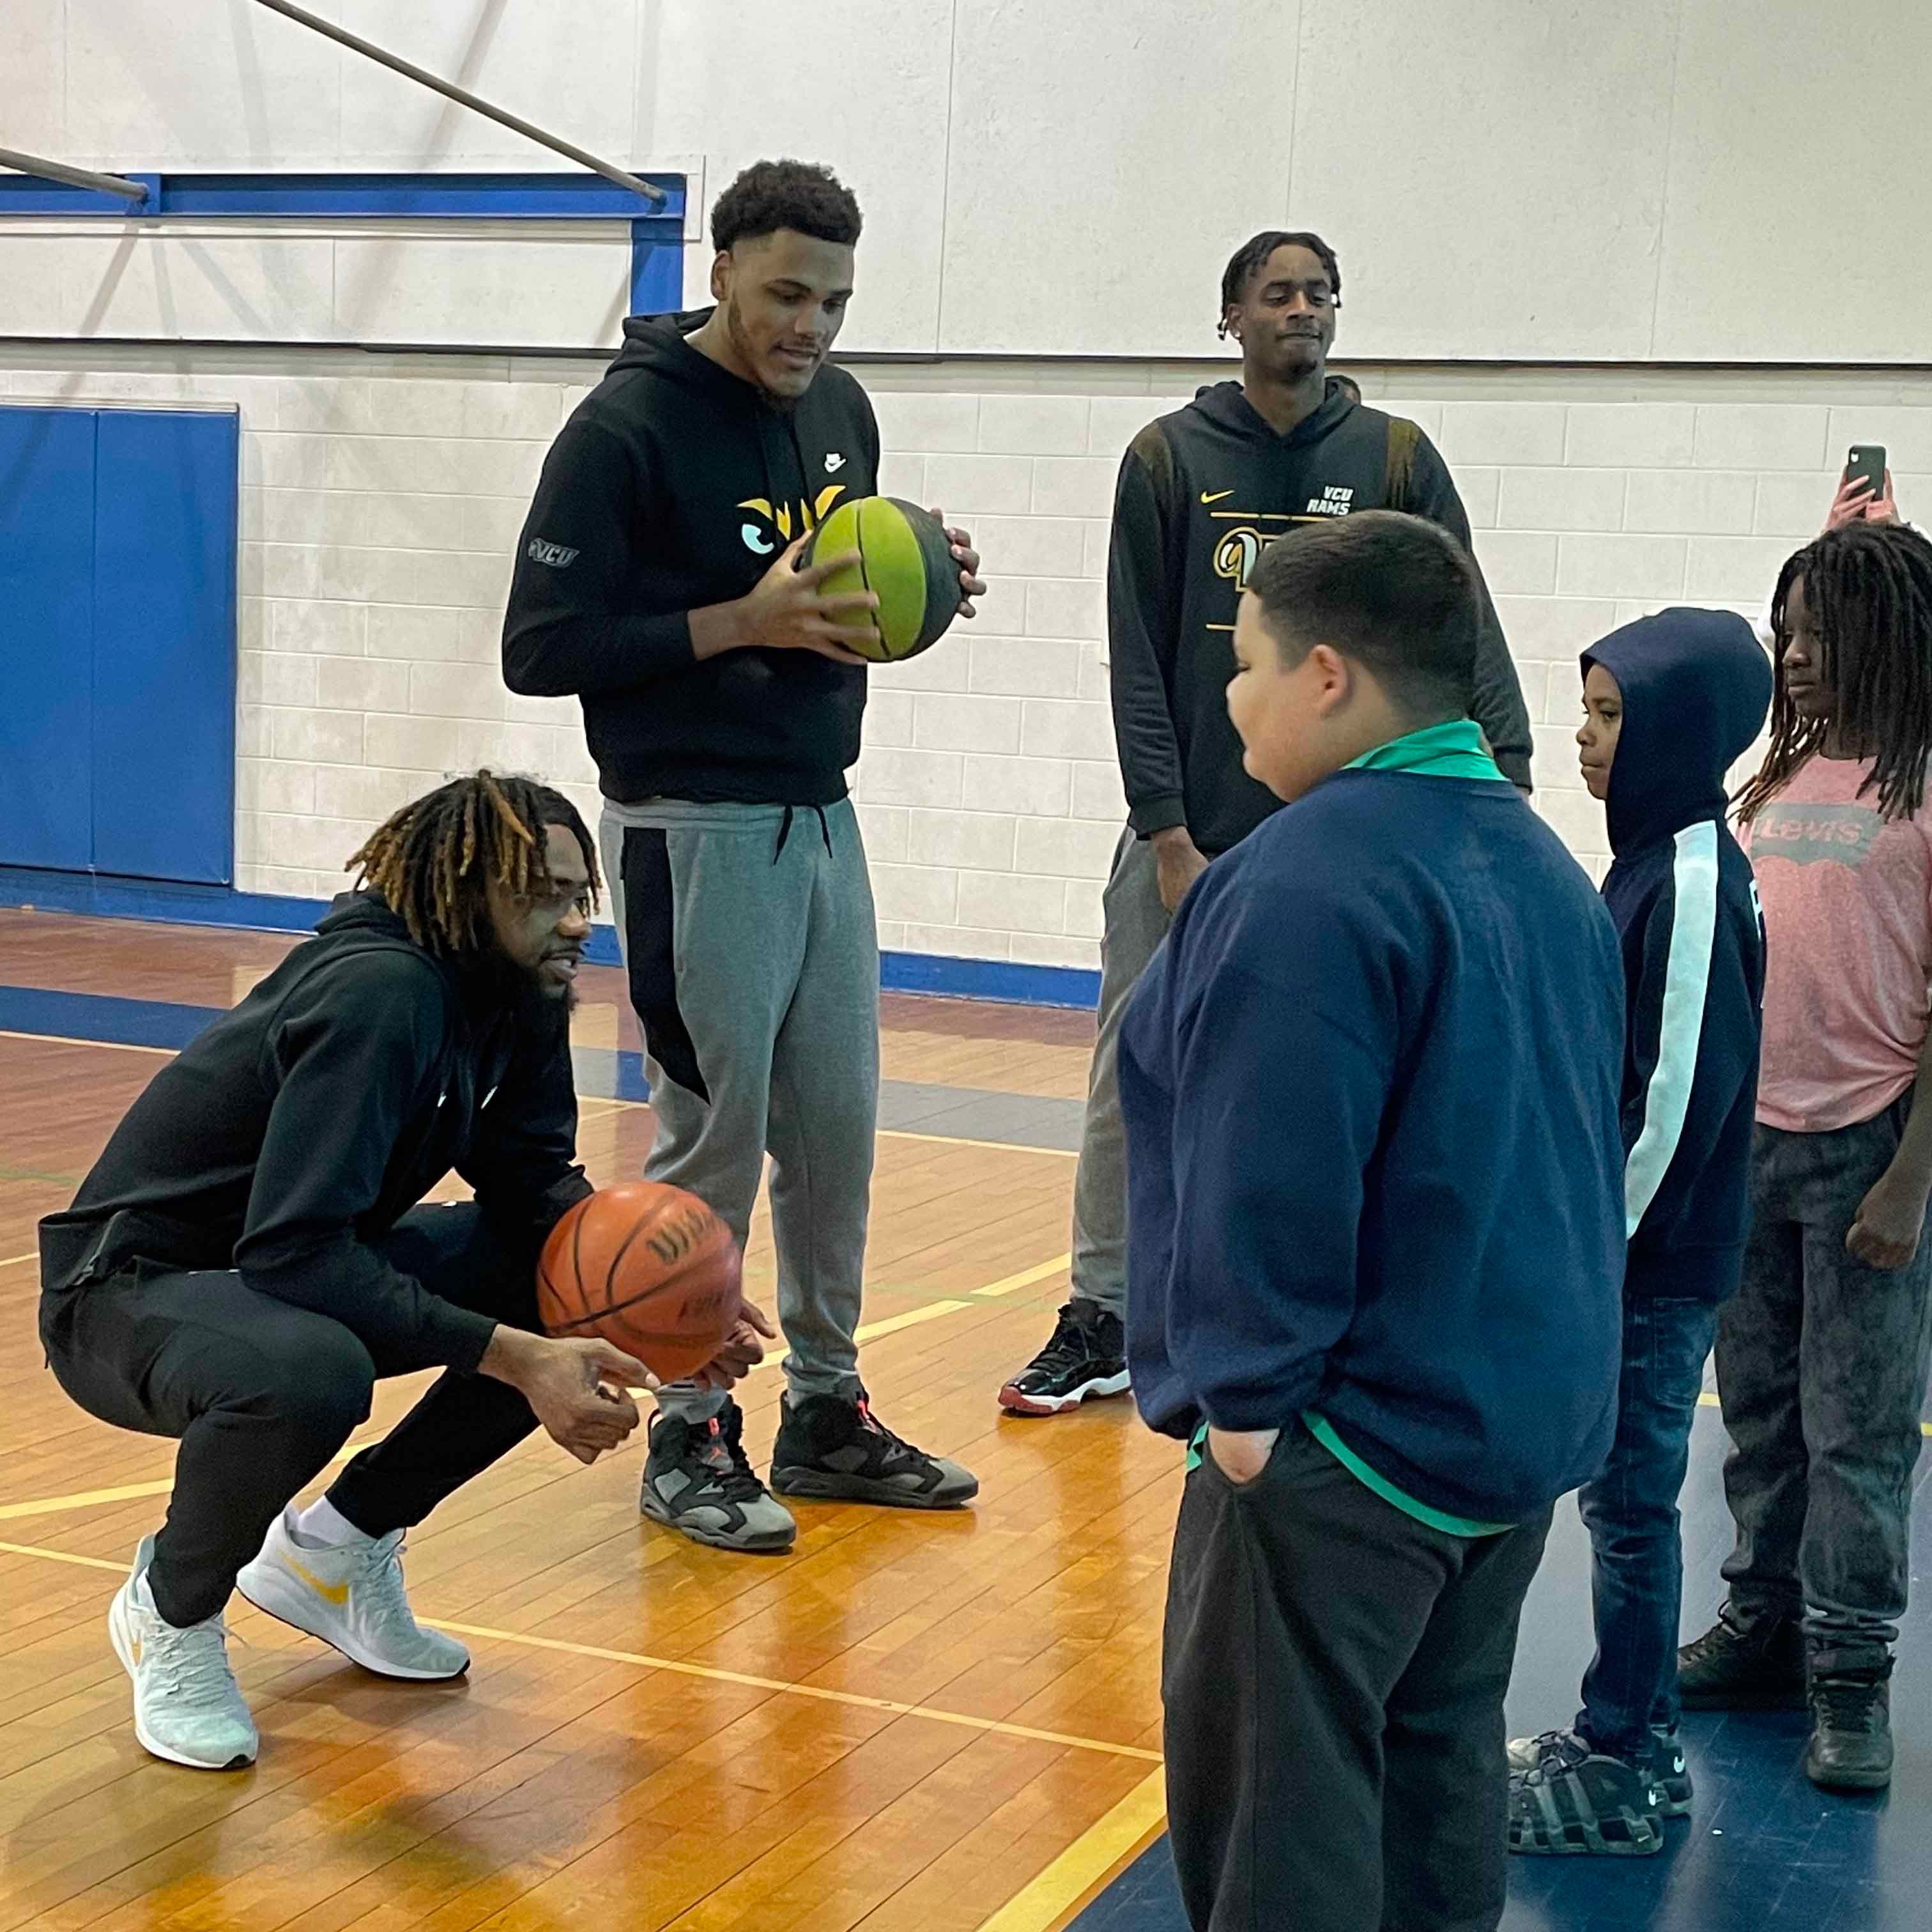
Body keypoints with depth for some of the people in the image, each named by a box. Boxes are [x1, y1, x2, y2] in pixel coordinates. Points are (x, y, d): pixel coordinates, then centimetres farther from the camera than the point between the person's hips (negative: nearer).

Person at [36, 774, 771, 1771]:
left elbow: (536, 1180, 2)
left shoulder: (521, 995, -4)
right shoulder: (379, 995, -29)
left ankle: (335, 1550, 12)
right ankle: (170, 1613, -6)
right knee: (311, 1375, -41)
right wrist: (510, 1357, -38)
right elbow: (295, 1250, -35)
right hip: (126, 1293, -8)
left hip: (304, 1266, 9)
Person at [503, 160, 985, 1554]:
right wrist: (742, 620, -23)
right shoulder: (630, 425, -13)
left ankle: (827, 1408, 25)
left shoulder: (840, 408, 8)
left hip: (822, 813, 7)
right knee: (713, 1135, -1)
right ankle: (690, 1435, 14)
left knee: (837, 1123, 11)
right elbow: (541, 648, -15)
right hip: (695, 829, -7)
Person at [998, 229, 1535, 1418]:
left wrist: (1505, 777, -19)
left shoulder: (1396, 458, 3)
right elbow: (1137, 661, -1)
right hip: (1187, 839, 0)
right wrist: (1168, 835, -8)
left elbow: (1466, 636, -3)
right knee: (1131, 1090, 6)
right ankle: (1100, 1324, 20)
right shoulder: (1170, 459, 2)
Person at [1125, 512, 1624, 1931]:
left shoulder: (1313, 881, -21)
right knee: (1440, 1758, 20)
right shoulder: (1545, 868, 8)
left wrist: (1248, 1391, -15)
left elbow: (1275, 1171, -24)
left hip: (1353, 1439, -9)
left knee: (1272, 1785, 2)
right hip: (1532, 1412, 9)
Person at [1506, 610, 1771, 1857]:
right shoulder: (1654, 859, 9)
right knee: (1627, 1497, 16)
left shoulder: (1695, 881, -19)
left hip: (1659, 1263, -9)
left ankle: (1630, 1772, 12)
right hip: (1631, 1251, 9)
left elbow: (1682, 1093, -22)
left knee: (1631, 1502, 1)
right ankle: (1629, 1733, 28)